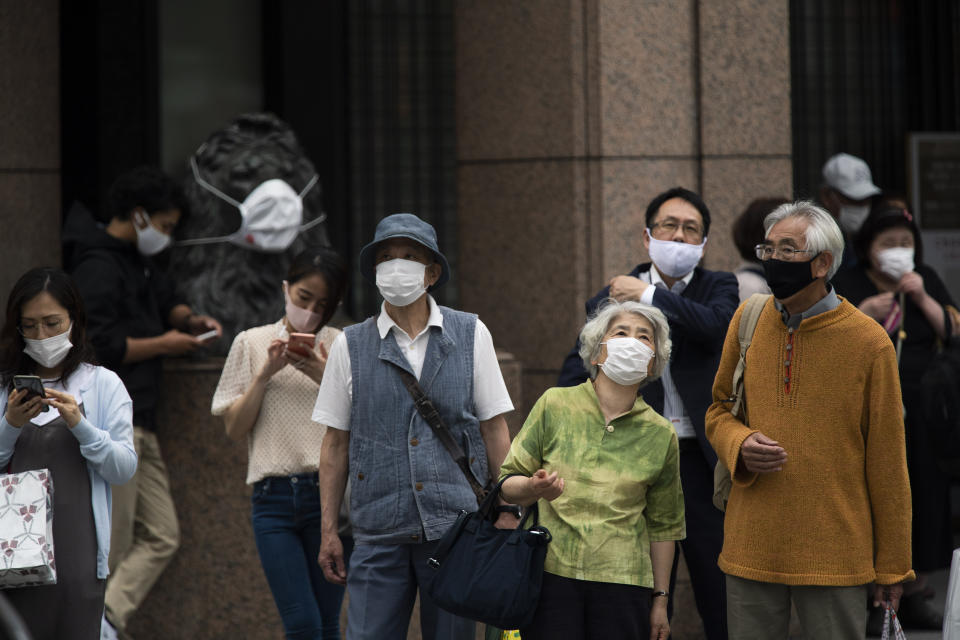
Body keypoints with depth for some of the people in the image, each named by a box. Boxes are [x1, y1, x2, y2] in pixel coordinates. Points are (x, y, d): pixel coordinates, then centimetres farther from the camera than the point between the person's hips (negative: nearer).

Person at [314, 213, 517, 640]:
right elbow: (336, 444, 9)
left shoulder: (470, 335, 6)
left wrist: (507, 510, 2)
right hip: (378, 535, 0)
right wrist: (329, 531, 6)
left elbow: (494, 429, 8)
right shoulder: (350, 345, 6)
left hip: (456, 524, 0)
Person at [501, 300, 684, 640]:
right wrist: (534, 489, -17)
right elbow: (508, 482, 6)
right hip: (549, 573, -1)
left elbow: (663, 525, 11)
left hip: (621, 584, 1)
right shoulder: (555, 405, 4)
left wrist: (660, 599, 11)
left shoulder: (661, 435, 6)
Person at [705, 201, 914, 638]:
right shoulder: (747, 321, 6)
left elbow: (886, 459, -2)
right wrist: (740, 445, -7)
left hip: (835, 553, -3)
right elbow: (718, 410, 17)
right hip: (750, 548, 3)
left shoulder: (869, 342, -6)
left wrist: (892, 565, 0)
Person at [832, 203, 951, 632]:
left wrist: (922, 298, -10)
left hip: (921, 413, 4)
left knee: (923, 498, 5)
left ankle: (913, 596, 15)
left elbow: (953, 333, 2)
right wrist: (862, 315, -21)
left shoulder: (926, 281, 11)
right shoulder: (847, 286, 0)